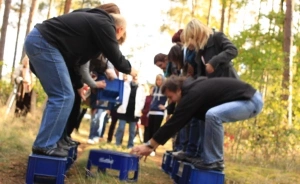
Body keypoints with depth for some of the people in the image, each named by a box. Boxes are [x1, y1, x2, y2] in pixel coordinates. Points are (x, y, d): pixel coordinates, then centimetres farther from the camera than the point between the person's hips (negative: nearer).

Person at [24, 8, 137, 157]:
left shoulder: (95, 22, 24)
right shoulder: (105, 25, -4)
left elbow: (72, 57, 28)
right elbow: (115, 58, 0)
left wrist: (78, 84, 34)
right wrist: (129, 70, 21)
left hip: (37, 41, 10)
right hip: (44, 43, -10)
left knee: (58, 96, 16)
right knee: (63, 96, -9)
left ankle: (45, 142, 21)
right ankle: (44, 145, -7)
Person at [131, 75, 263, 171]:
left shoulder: (194, 94, -18)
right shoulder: (193, 88, 12)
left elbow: (176, 122, -18)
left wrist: (150, 145, -13)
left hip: (251, 100, -11)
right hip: (247, 99, 11)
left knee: (212, 115, -27)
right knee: (211, 117, 19)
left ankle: (215, 161, -11)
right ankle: (209, 158, 15)